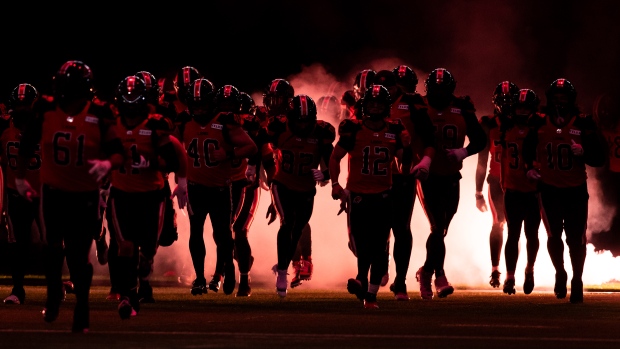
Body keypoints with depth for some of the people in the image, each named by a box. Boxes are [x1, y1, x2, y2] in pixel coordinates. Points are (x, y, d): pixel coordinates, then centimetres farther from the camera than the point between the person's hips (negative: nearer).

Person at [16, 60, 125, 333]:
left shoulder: (98, 118, -12)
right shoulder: (46, 114, -7)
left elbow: (118, 153, -10)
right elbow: (27, 146, 9)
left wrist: (108, 163, -33)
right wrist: (20, 178, 14)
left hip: (85, 195, -1)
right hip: (53, 191, 1)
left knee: (79, 255, 2)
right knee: (55, 247, -4)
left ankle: (82, 311, 15)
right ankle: (53, 296, 22)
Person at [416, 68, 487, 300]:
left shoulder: (462, 110, -1)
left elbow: (480, 140, 0)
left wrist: (463, 152, -18)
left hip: (451, 178, 3)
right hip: (427, 176, -3)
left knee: (441, 229, 9)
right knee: (438, 227, -11)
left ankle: (426, 272, 26)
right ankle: (439, 276, -2)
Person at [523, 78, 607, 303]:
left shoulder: (583, 123, -6)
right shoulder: (539, 124, -1)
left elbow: (599, 157, -7)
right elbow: (527, 148, 17)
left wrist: (584, 152, -25)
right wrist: (529, 167, 5)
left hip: (576, 190, 0)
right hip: (549, 189, 1)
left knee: (576, 239, 4)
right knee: (554, 234, -7)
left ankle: (577, 282, 21)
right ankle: (560, 274, 19)